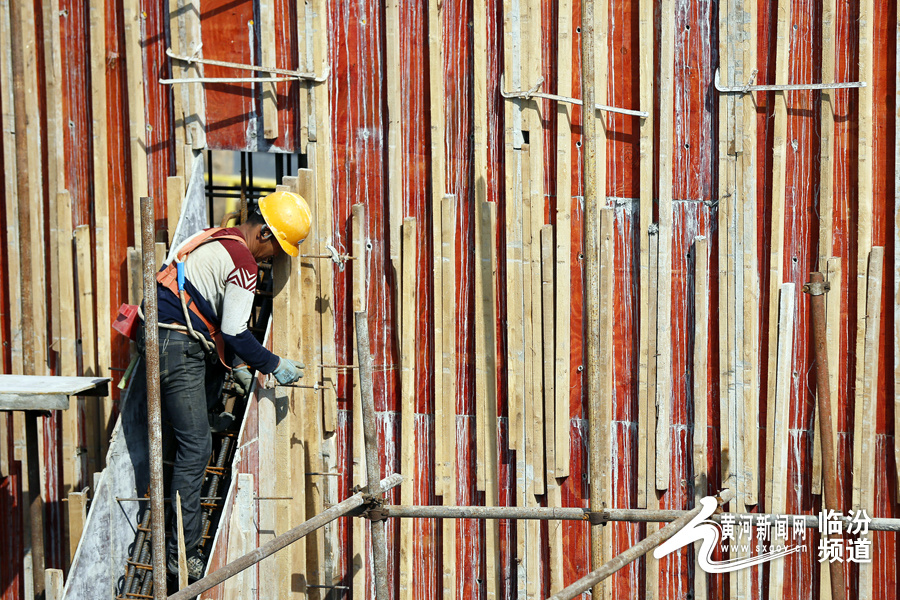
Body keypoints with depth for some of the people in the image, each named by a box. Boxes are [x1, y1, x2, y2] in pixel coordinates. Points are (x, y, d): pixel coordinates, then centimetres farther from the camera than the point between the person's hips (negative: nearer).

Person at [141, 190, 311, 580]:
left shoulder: (220, 240, 17)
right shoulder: (243, 263, -13)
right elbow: (235, 334, -14)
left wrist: (236, 365, 25)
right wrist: (274, 366, -3)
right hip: (177, 347, -10)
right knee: (196, 446, -8)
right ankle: (183, 555, -6)